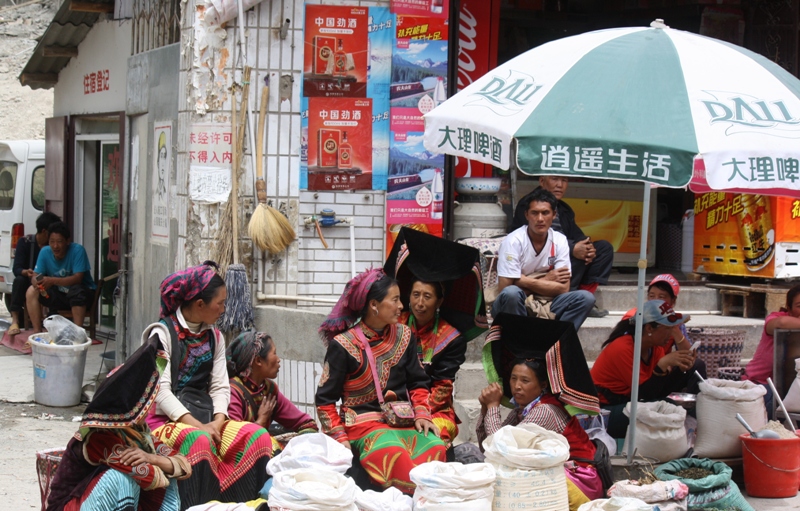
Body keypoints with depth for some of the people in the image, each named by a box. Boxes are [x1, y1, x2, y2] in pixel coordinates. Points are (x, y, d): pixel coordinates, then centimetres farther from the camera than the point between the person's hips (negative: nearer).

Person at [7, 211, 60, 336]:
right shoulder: (25, 242, -10)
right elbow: (16, 269, -17)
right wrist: (26, 272, -41)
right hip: (28, 283, -1)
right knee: (19, 280, -35)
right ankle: (15, 321, -39)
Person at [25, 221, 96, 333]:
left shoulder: (77, 250, -20)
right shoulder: (45, 252, -6)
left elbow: (77, 278, -28)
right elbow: (36, 276, -7)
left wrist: (53, 281, -40)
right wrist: (38, 284, -33)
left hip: (83, 293, -5)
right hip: (59, 295, 5)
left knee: (76, 290, -38)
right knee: (31, 292, -14)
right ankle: (37, 331, -12)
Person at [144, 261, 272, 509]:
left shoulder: (214, 337, 15)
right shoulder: (163, 333, -4)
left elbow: (220, 387, 7)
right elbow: (161, 390, -13)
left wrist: (217, 422, -13)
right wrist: (197, 425, -21)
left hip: (205, 419, 6)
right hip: (167, 419, -6)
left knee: (258, 437, -17)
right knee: (200, 441, -37)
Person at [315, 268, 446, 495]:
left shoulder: (404, 336, 13)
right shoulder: (343, 345, -2)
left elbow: (417, 383, 19)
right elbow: (325, 399, 2)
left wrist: (421, 414, 1)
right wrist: (340, 438, -8)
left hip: (403, 421, 5)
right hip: (364, 423, -4)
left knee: (436, 447, -30)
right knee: (394, 456, -37)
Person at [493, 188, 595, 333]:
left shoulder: (560, 241, -3)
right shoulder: (513, 241, -16)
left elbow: (563, 288, -8)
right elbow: (504, 289, -21)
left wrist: (525, 281, -15)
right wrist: (546, 281, -13)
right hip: (513, 305, -4)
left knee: (585, 298, -18)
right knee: (511, 293, -37)